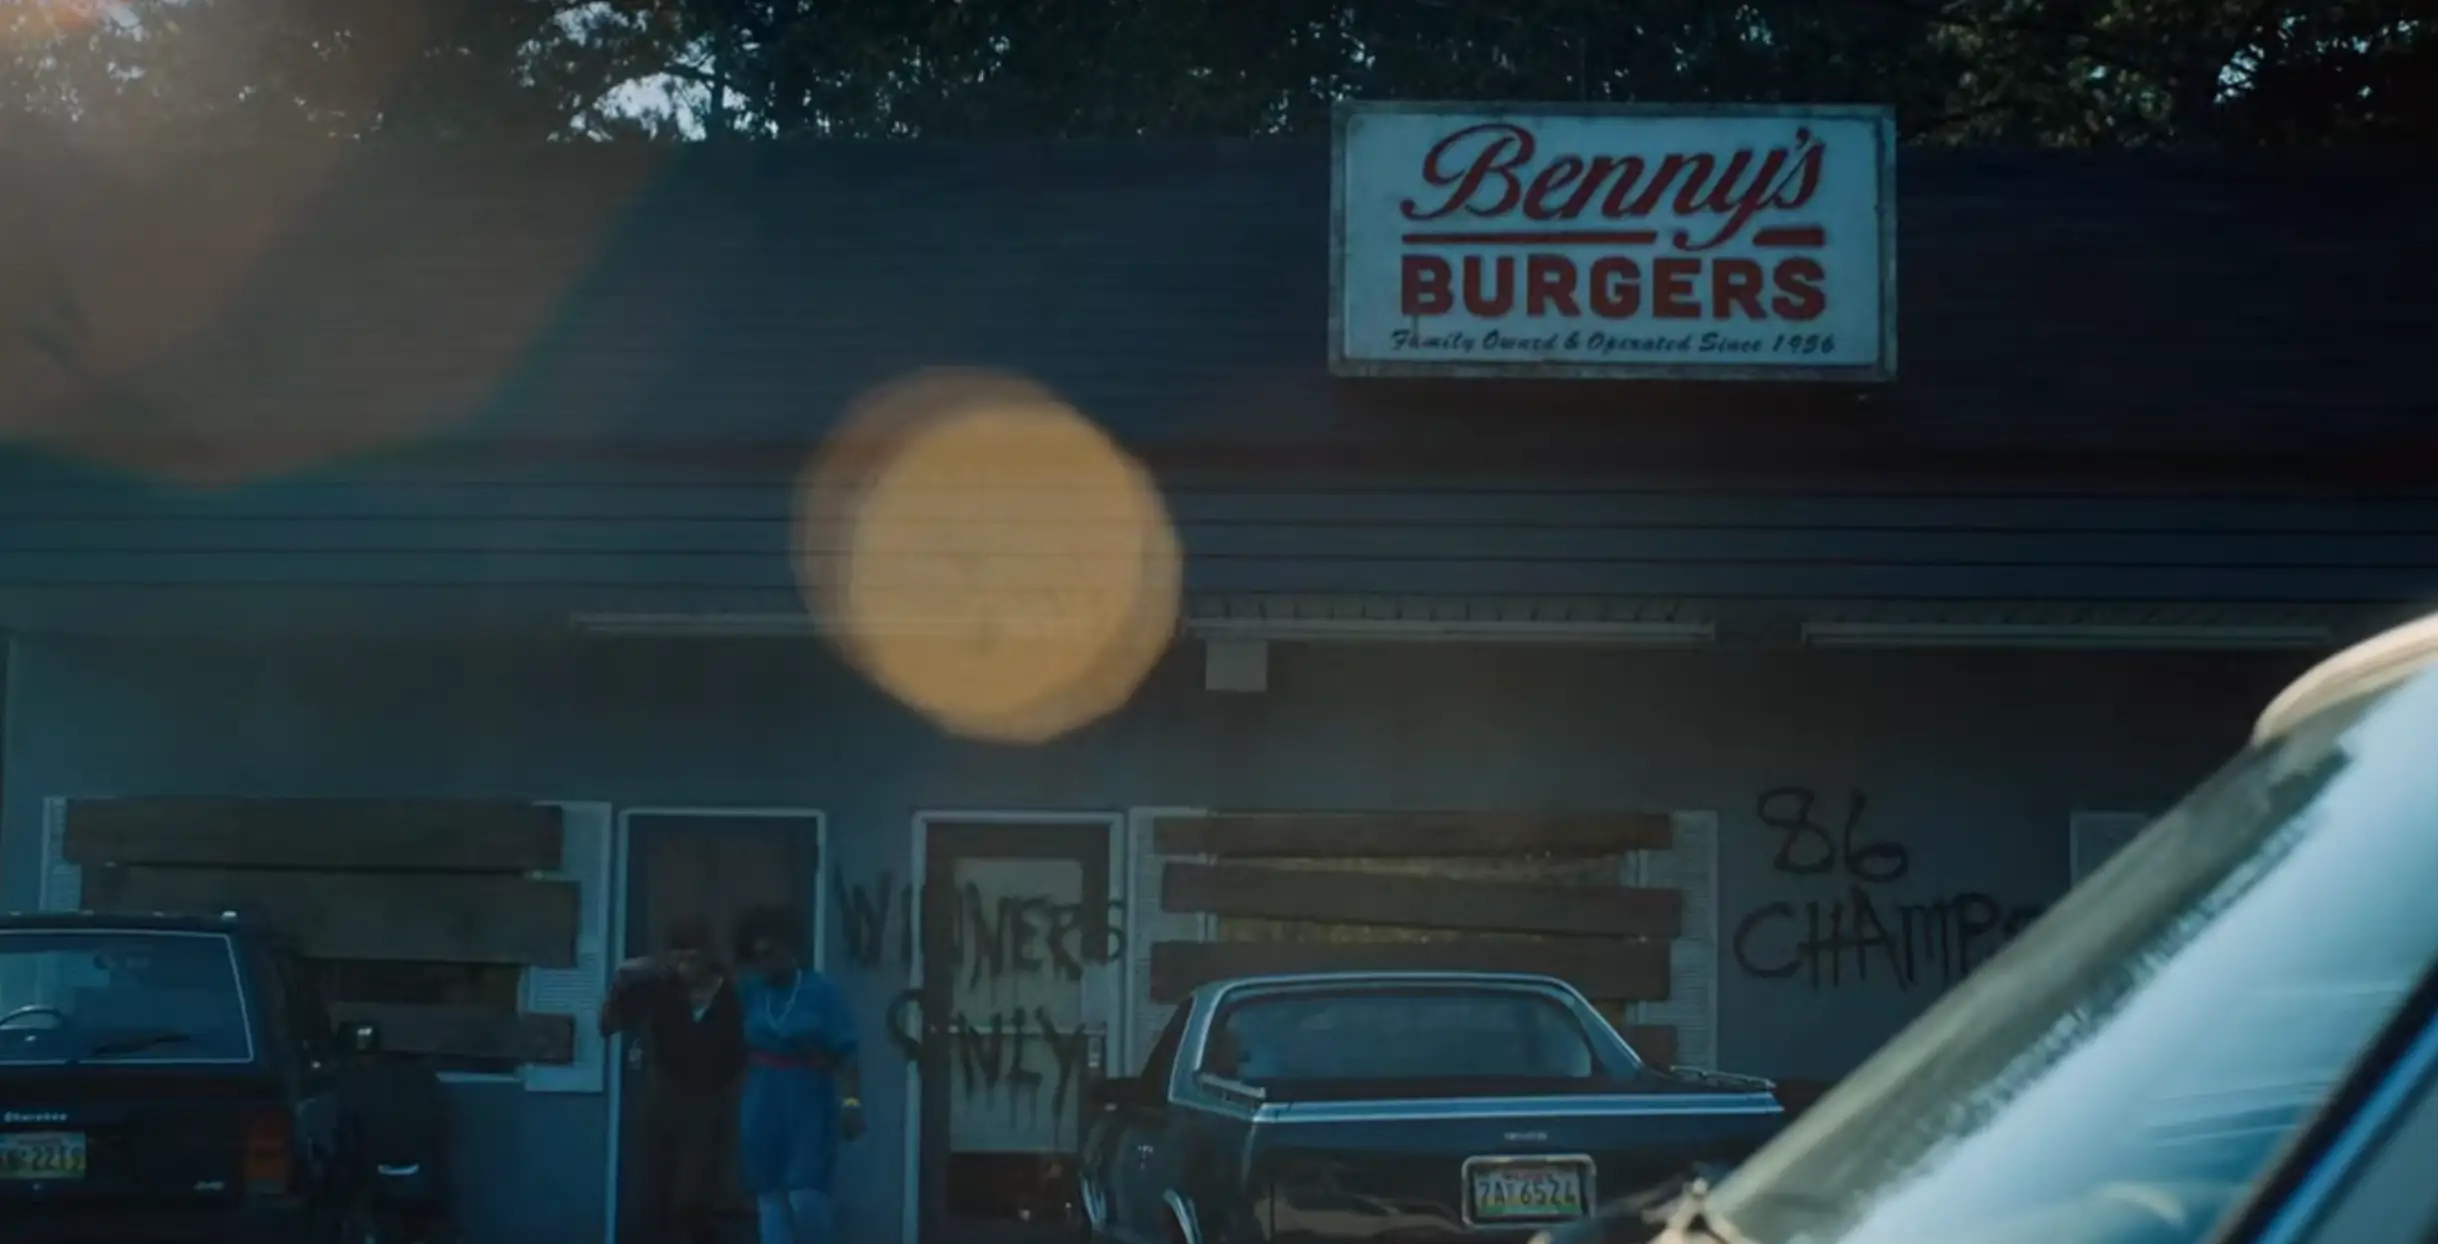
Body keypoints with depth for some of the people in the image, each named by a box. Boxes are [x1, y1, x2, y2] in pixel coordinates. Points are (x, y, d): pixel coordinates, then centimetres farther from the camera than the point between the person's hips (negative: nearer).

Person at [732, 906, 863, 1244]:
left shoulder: (821, 991, -5)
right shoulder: (749, 992, 3)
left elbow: (844, 1053, -8)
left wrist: (850, 1101, -17)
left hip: (809, 1104, -3)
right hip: (762, 1105, 3)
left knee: (805, 1199, -11)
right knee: (770, 1199, 2)